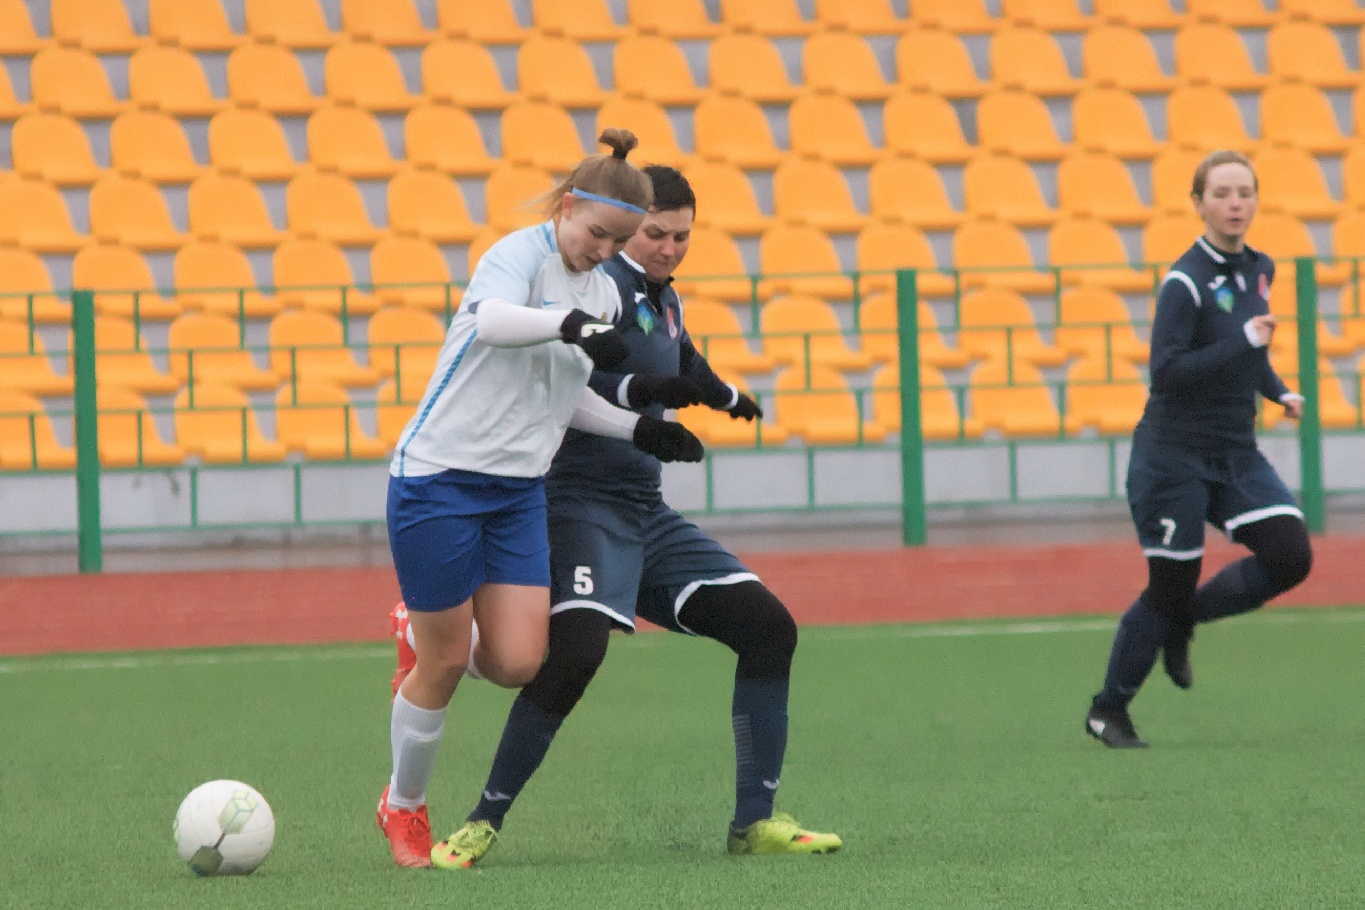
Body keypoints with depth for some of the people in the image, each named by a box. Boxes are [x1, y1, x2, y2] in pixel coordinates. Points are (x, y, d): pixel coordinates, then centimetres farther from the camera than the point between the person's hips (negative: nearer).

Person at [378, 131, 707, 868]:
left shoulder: (603, 293, 10)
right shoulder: (521, 254, -14)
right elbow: (494, 319, -37)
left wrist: (638, 430, 9)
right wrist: (572, 326, -53)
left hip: (519, 490, 7)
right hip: (439, 476, -7)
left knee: (517, 663, -5)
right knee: (442, 668, 1)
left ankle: (431, 639, 29)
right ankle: (403, 806, 24)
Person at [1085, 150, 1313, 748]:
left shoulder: (1258, 269, 7)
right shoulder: (1186, 283, -17)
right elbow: (1166, 372, -24)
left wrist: (1277, 390, 10)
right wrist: (1245, 341, -27)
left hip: (1236, 453, 7)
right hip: (1174, 457, -7)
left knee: (1290, 555, -11)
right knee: (1170, 588, -2)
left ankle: (1182, 619, 13)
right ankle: (1107, 711, 17)